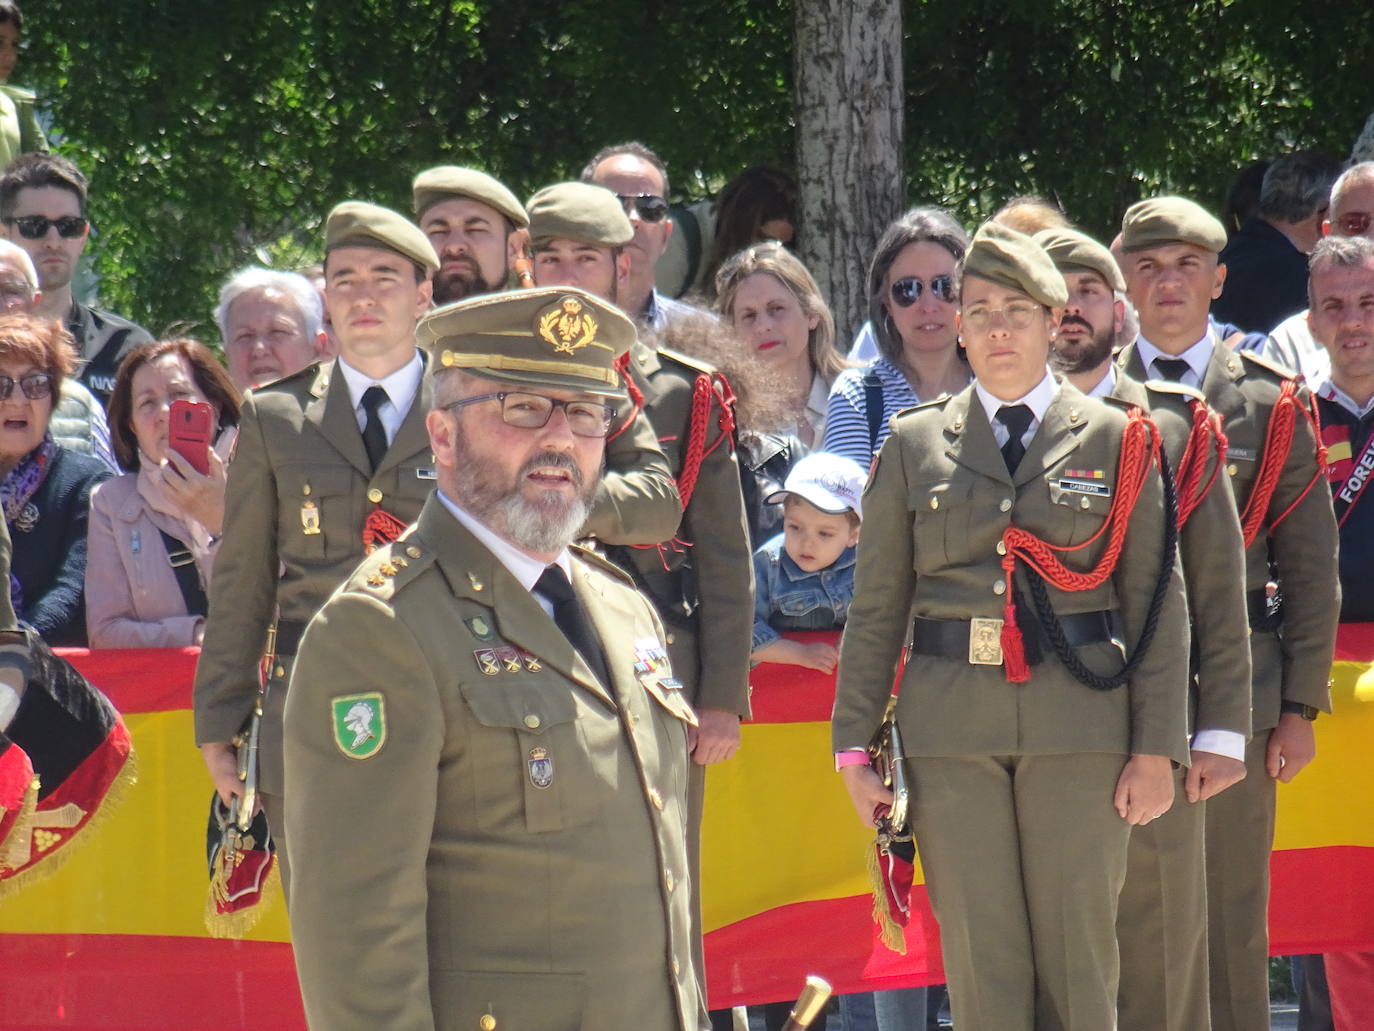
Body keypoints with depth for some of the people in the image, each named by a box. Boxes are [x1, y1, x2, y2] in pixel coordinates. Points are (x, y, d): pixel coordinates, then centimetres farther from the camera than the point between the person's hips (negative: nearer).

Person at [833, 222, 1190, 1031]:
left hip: (1081, 724, -1)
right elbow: (877, 607, 9)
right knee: (981, 963, 1)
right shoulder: (915, 445, 10)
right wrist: (855, 744, 4)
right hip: (953, 730, 1)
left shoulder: (1115, 440, 6)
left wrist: (1157, 748, -2)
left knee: (1079, 956, 0)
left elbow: (1159, 600, 4)